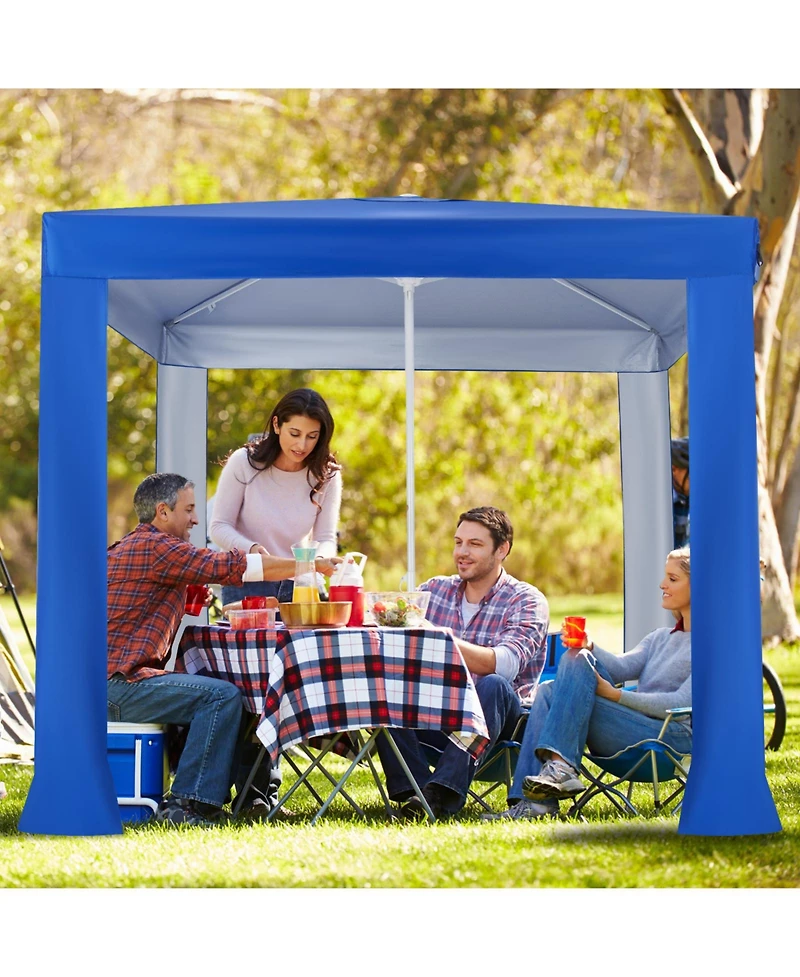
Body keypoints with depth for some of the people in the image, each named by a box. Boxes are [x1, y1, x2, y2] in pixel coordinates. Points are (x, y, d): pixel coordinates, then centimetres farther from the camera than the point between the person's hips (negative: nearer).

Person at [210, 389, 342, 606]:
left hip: (299, 588, 2)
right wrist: (251, 549, -28)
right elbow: (219, 526, -8)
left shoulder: (326, 475, -4)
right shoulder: (244, 462, -10)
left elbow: (326, 539, -3)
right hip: (245, 586, -2)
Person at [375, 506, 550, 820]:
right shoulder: (434, 590, 13)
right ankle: (415, 791, -32)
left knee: (492, 686, -35)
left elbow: (504, 664, -22)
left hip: (499, 721, -4)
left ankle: (444, 792, -41)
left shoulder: (526, 601, -3)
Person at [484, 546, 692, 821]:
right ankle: (534, 800, -26)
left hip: (673, 734, -8)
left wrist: (618, 695, -17)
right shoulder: (660, 638, 28)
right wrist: (590, 649, -9)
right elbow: (622, 667, 12)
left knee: (577, 664, -20)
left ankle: (560, 766, -33)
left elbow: (684, 703, -11)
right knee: (548, 691, -12)